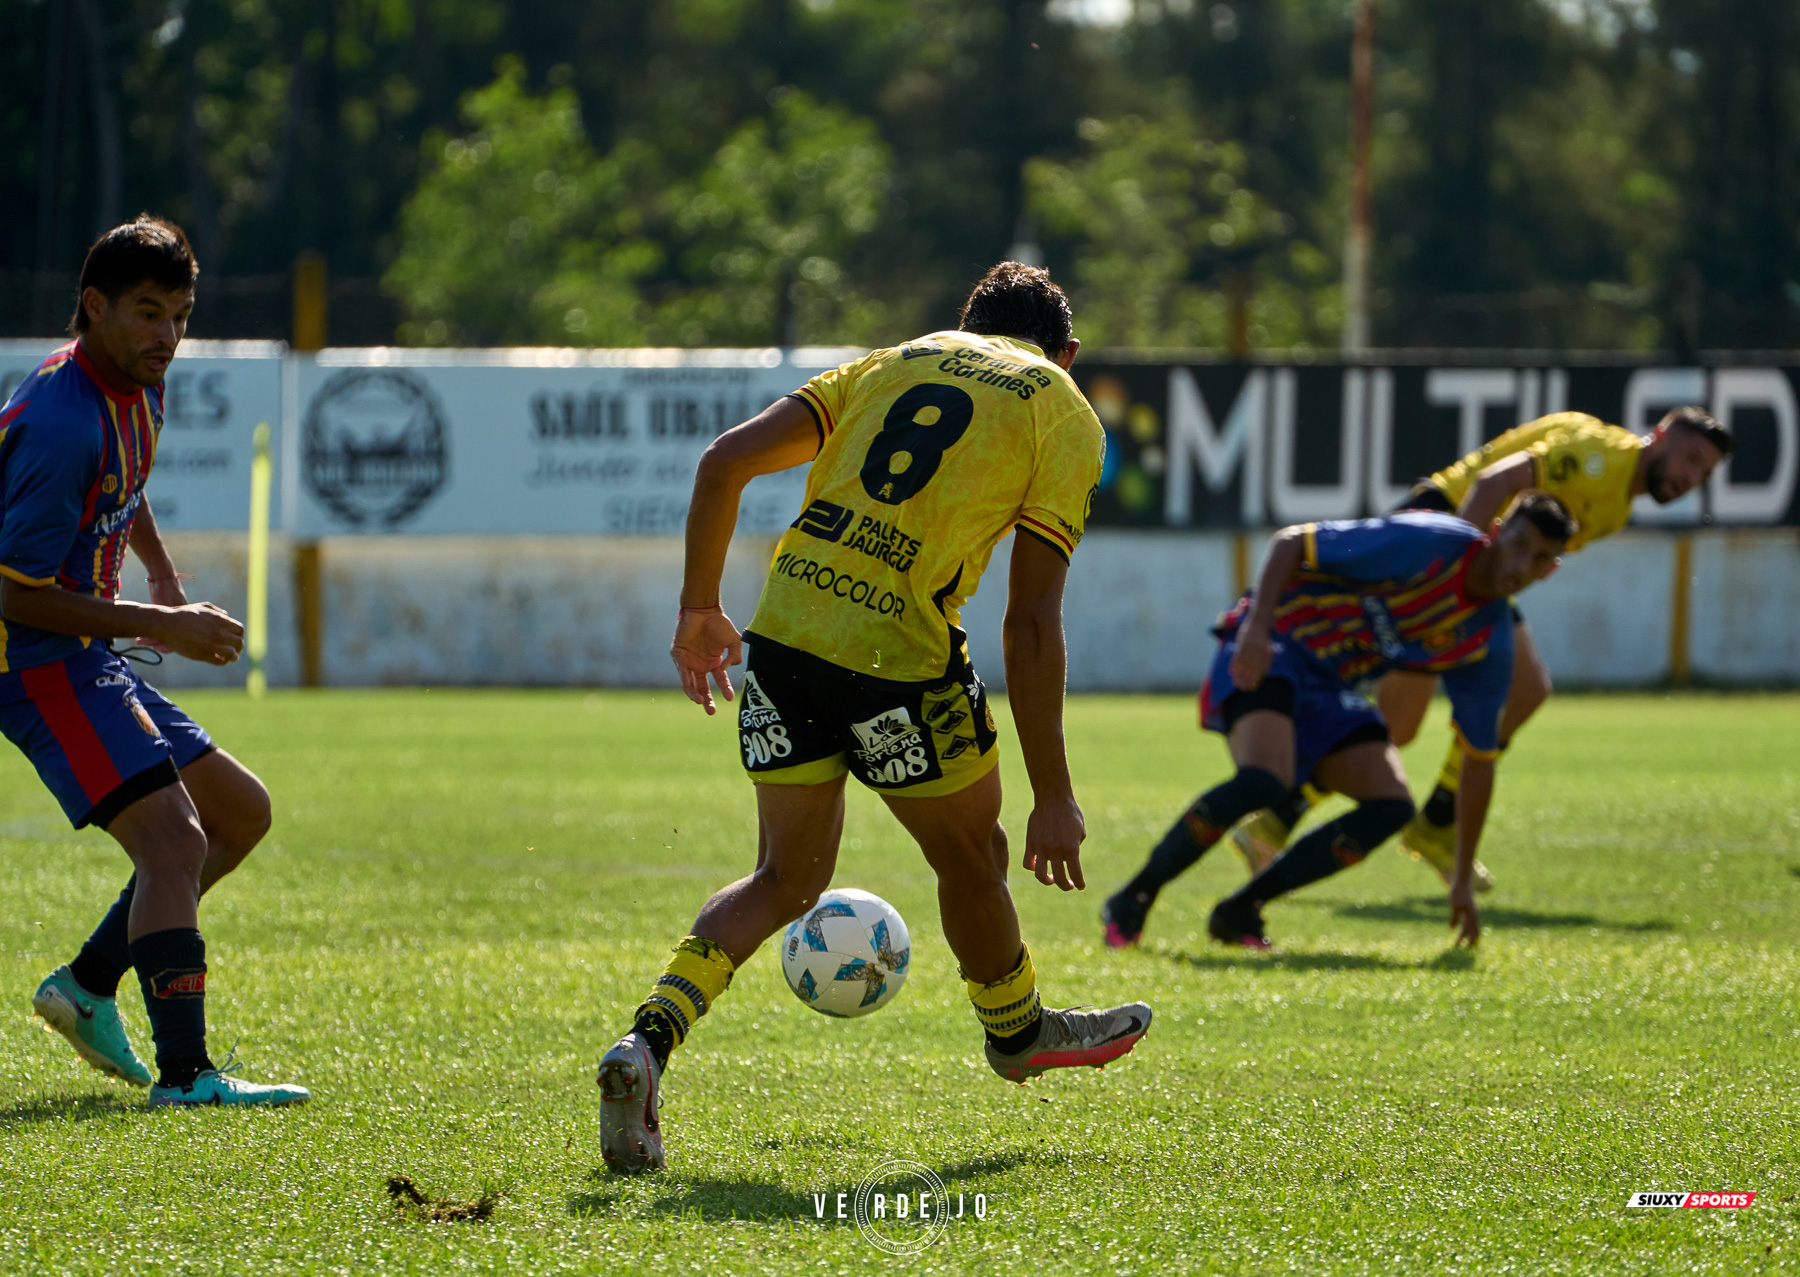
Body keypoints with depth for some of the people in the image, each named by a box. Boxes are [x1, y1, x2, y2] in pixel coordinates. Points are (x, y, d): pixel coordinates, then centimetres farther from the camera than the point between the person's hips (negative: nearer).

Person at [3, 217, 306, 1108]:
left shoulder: (135, 387, 8)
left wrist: (163, 579, 29)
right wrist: (156, 627, -20)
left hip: (87, 663, 10)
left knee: (241, 811, 14)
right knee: (175, 839, -22)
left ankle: (89, 984, 17)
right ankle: (185, 1074, -30)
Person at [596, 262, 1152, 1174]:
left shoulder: (892, 363, 19)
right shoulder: (1064, 414, 7)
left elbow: (725, 461, 9)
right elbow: (1031, 622, -2)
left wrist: (699, 609, 18)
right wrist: (1053, 798, -2)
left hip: (784, 635, 4)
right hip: (901, 653, -4)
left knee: (786, 878, 17)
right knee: (968, 851, 22)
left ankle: (648, 1041, -2)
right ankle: (1017, 1032, 45)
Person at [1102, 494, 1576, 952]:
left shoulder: (1490, 642, 0)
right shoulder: (1428, 543, -19)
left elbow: (1479, 760, 8)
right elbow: (1291, 543, -16)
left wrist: (1463, 882, 8)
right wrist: (1257, 626, -31)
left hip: (1326, 690, 7)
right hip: (1267, 653, -7)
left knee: (1391, 805, -13)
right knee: (1263, 779, -32)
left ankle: (1240, 911, -4)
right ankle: (1131, 901, -15)